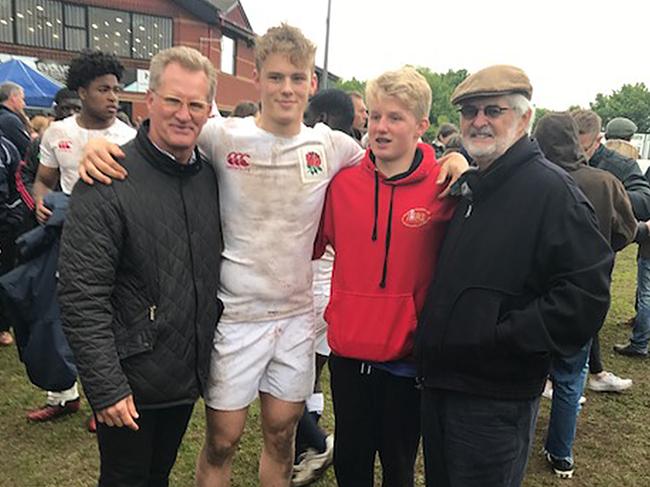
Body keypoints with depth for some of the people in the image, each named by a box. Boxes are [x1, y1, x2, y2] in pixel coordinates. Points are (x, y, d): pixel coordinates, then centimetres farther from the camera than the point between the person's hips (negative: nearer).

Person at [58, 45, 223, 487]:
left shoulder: (211, 176, 2)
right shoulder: (108, 182, -18)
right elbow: (82, 297, -19)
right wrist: (106, 387, -19)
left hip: (190, 374, 6)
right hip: (130, 383, -5)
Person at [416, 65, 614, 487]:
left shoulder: (552, 190, -15)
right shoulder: (467, 187, 11)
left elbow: (586, 294, -22)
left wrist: (504, 338, -21)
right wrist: (430, 343, 10)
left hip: (496, 399, -8)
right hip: (439, 381, 8)